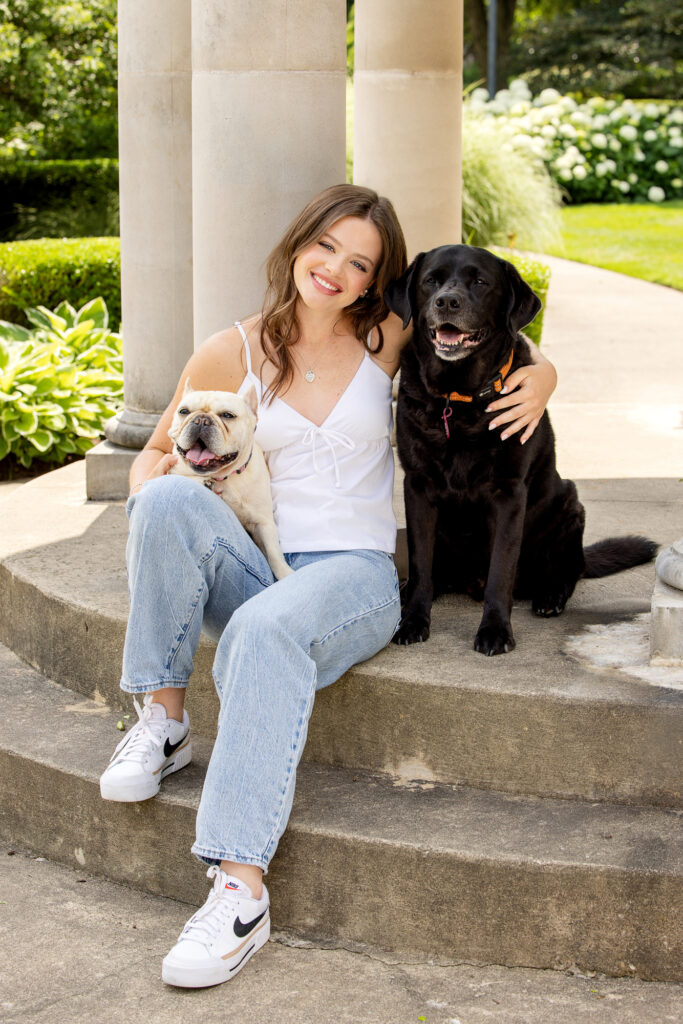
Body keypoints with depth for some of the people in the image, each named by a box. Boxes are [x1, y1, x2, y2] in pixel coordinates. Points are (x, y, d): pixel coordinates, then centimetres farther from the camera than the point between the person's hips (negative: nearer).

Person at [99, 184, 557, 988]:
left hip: (356, 573, -2)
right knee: (169, 500, -30)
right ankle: (163, 719, -18)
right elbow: (157, 452, 16)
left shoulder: (384, 340, 6)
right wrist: (151, 513, -7)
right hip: (254, 571, 2)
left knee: (265, 632, -38)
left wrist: (539, 379, -2)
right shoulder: (232, 355, 6)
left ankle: (241, 889, -43)